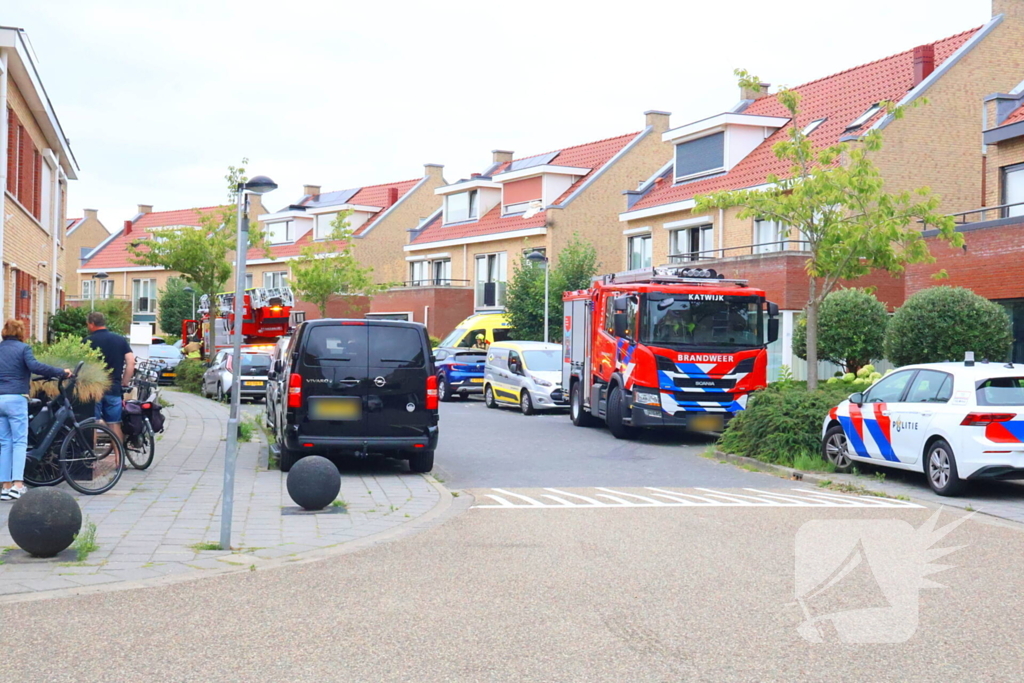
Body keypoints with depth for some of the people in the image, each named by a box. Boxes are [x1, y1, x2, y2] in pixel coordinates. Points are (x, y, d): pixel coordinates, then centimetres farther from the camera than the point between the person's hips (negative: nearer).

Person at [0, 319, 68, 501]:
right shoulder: (23, 348, -1)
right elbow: (35, 366, -17)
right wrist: (62, 372, -14)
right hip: (16, 398, -5)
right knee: (20, 442, -3)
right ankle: (17, 485, -14)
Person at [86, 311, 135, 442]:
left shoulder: (88, 341, -3)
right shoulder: (121, 340, 8)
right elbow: (131, 362, 2)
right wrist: (124, 384, 7)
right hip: (114, 389, 4)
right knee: (115, 424, 8)